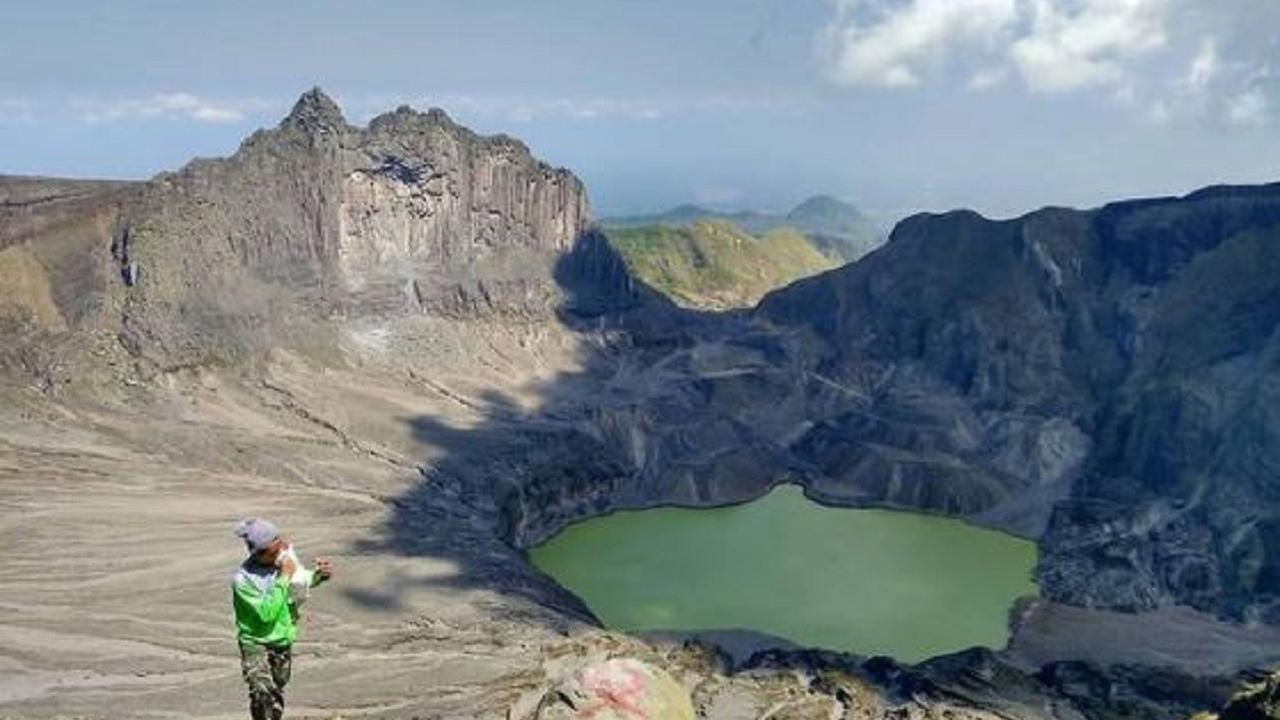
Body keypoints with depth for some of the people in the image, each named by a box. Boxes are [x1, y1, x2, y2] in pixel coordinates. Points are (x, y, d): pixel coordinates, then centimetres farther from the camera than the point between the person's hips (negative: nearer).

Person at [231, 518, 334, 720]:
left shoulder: (285, 557, -12)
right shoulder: (242, 579, -26)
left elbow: (302, 581, 9)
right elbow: (267, 613, -30)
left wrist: (319, 574, -12)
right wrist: (283, 578, -30)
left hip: (283, 640, 5)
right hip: (256, 644, -5)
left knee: (277, 692, 20)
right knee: (263, 694, -19)